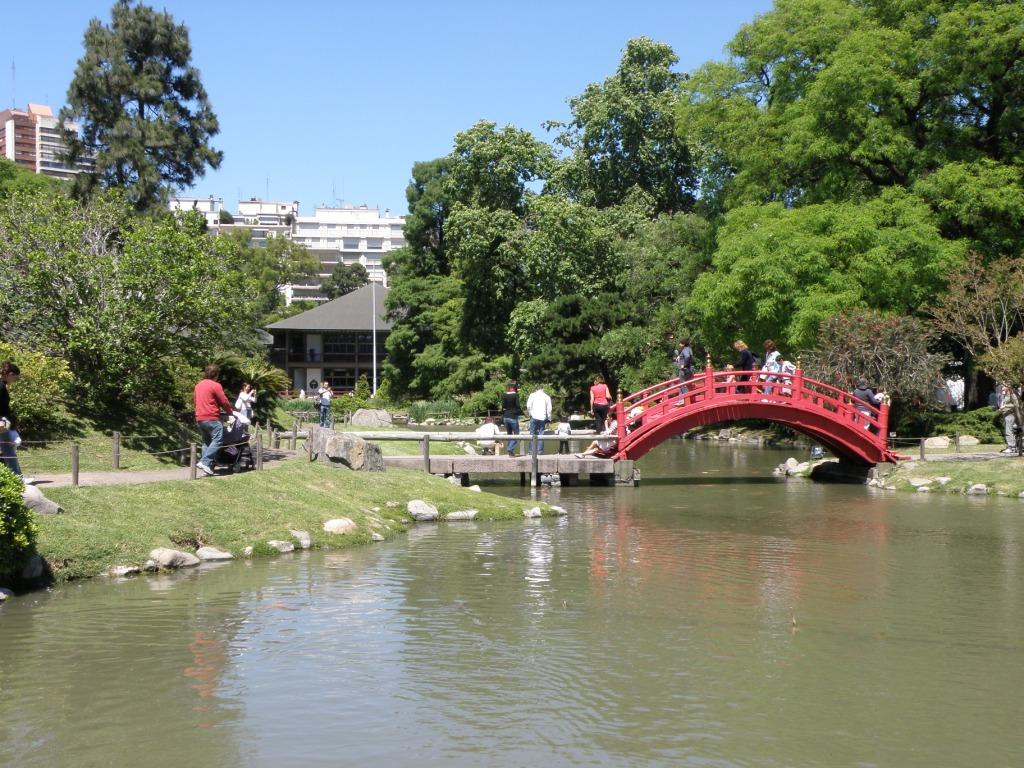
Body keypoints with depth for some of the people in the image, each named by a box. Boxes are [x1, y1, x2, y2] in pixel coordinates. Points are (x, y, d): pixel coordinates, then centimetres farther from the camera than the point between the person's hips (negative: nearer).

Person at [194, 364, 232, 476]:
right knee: (217, 440, -10)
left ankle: (207, 466, 7)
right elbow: (224, 402, -7)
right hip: (212, 417, -9)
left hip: (199, 418, 9)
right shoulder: (216, 386, -8)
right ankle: (205, 462, -23)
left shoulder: (198, 385, 16)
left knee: (207, 441, 14)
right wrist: (229, 411, 11)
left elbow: (195, 398, 26)